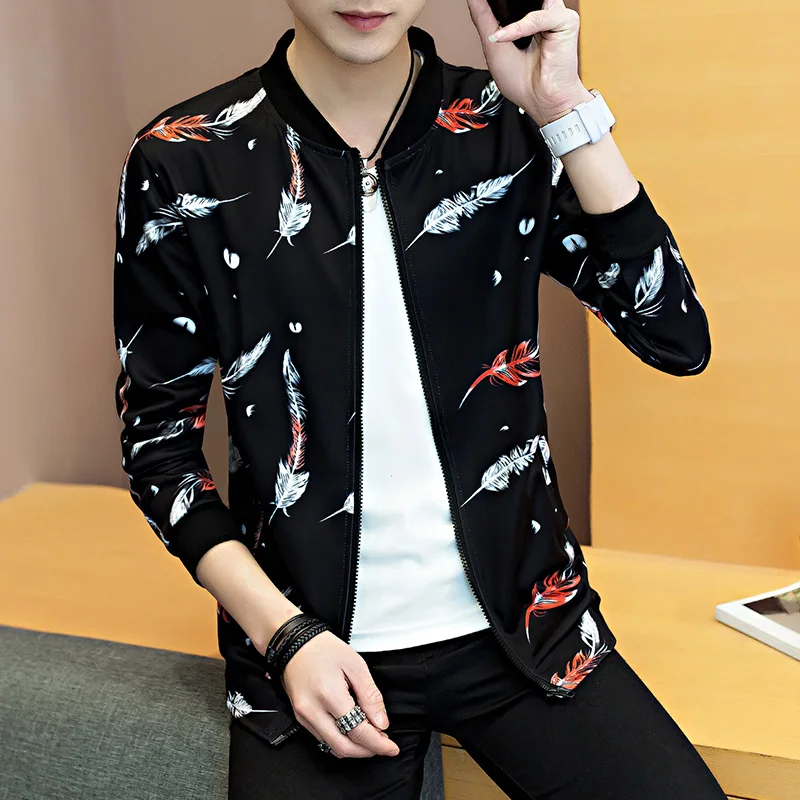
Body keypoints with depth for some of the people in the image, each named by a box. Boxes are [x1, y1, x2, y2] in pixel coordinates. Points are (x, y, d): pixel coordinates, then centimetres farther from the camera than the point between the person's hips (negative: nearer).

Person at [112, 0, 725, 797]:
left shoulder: (510, 132, -2)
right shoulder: (183, 163, -6)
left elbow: (678, 339, -9)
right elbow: (157, 439, 0)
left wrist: (565, 108, -16)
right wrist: (286, 635, -10)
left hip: (523, 622, 2)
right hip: (318, 647, -1)